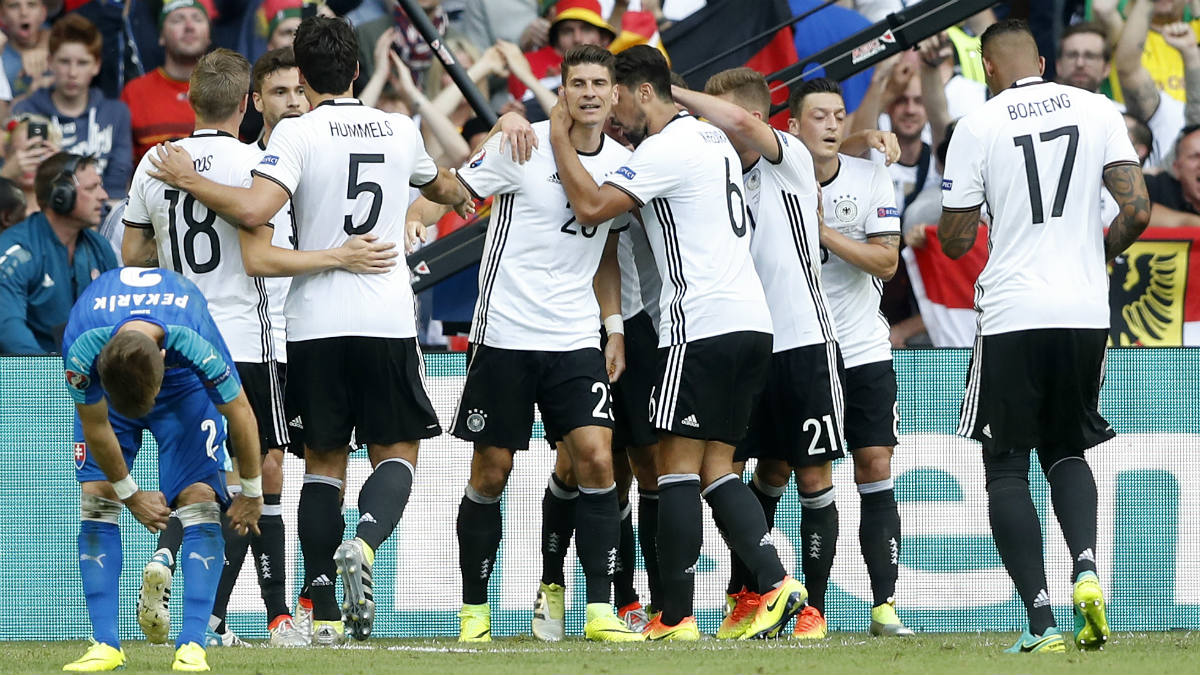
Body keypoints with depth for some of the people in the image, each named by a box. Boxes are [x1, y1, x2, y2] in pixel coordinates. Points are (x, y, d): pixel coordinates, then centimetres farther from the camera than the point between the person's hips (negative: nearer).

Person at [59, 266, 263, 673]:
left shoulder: (197, 346, -42)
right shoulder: (81, 350, -39)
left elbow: (240, 416, -23)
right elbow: (96, 428, -19)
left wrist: (251, 494, -10)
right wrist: (130, 495, -8)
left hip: (184, 383, -1)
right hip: (104, 388, 1)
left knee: (199, 498, -16)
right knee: (95, 499, -12)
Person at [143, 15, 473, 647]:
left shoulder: (297, 134, -6)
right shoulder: (401, 131, 7)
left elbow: (253, 209, -21)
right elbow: (440, 184, 30)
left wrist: (188, 179, -6)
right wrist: (467, 199, 53)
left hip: (316, 324, -1)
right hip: (388, 320, 1)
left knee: (324, 460, 9)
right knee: (396, 452, 8)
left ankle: (325, 612, 5)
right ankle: (363, 544, -22)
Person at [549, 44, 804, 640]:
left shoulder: (666, 148, -10)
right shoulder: (712, 138, 20)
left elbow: (592, 207, -16)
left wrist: (559, 138, -5)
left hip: (701, 324, -9)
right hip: (751, 321, 9)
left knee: (677, 463, -5)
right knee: (716, 468, 9)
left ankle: (676, 616, -6)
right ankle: (776, 584, -7)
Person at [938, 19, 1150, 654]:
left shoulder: (976, 126, -2)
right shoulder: (1097, 111, 4)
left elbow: (954, 242, 0)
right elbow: (1137, 210, -3)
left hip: (1012, 315, -3)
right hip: (1087, 314, 3)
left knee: (1006, 469, 6)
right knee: (1067, 451, 21)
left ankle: (1041, 618, -8)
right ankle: (1085, 569, -7)